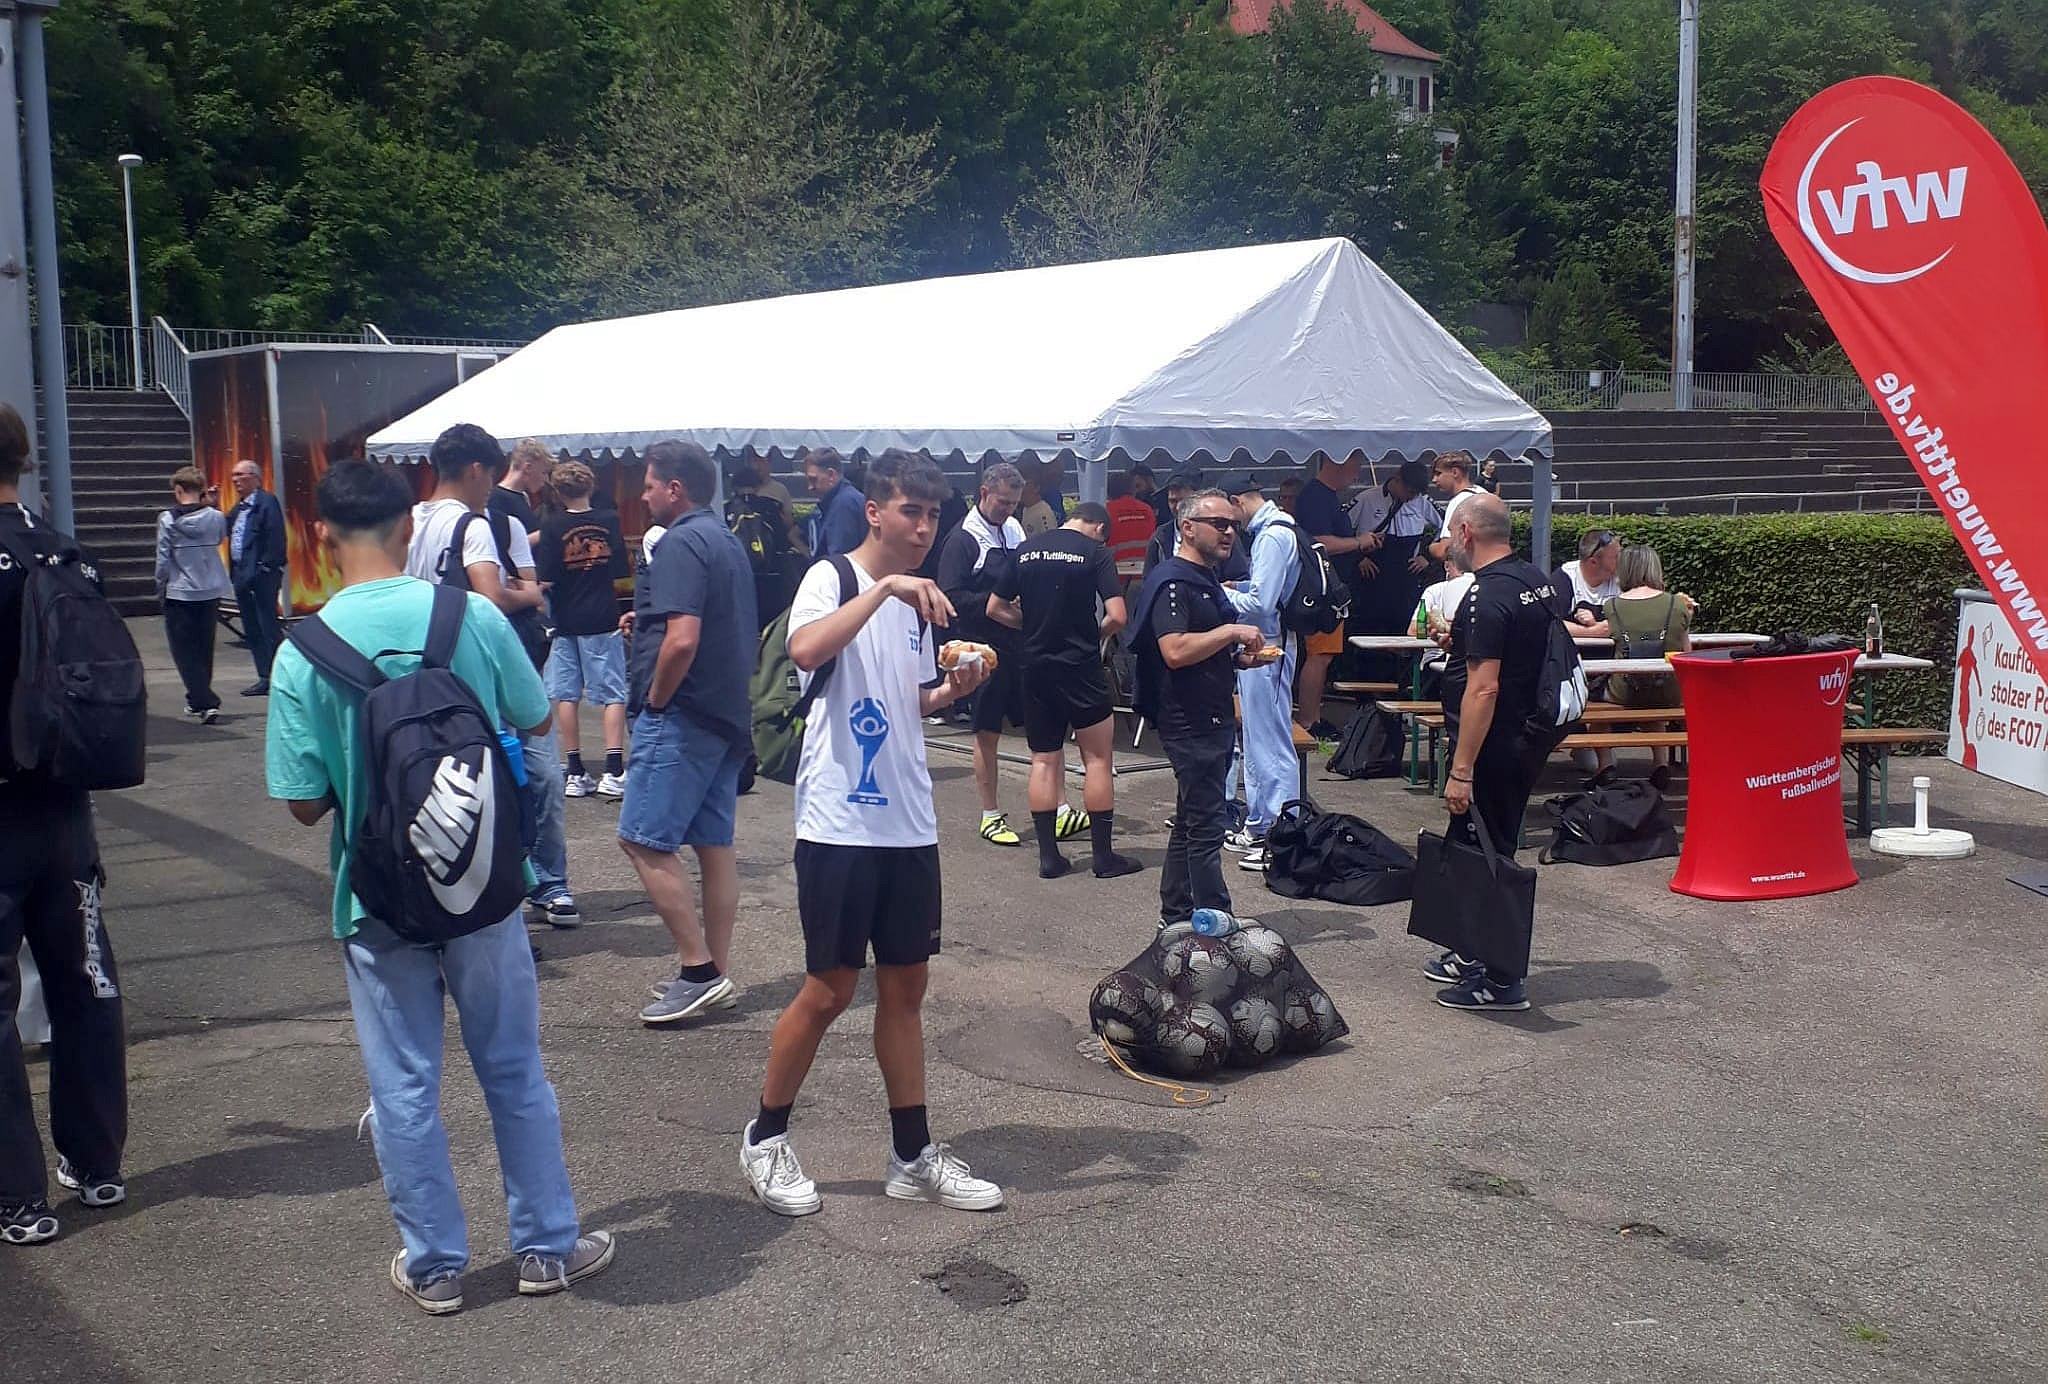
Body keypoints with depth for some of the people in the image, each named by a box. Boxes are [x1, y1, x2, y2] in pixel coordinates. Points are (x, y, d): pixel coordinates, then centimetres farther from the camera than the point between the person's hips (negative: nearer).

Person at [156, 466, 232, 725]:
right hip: (211, 592, 4)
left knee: (184, 653, 1)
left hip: (179, 594, -4)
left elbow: (163, 560, -8)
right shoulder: (215, 517, -3)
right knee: (204, 650, 17)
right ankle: (197, 700, 29)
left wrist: (161, 587, 7)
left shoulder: (167, 520, -11)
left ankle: (205, 703, -12)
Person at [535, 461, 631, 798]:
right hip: (603, 619, 0)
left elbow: (545, 579, -12)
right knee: (612, 694, 3)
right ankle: (613, 771, -7)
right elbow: (623, 572, 2)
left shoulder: (552, 525, -6)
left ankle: (575, 773, 10)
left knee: (566, 696, 7)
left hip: (565, 620, 0)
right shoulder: (609, 520, -2)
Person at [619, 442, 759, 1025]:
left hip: (683, 715, -10)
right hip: (728, 713, 10)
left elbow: (682, 640, -26)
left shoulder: (681, 544, -15)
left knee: (643, 841, -6)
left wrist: (655, 698, -13)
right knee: (714, 843, 11)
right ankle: (717, 975, 16)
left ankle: (699, 968, -6)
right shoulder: (728, 542, 16)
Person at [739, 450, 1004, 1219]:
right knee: (830, 989, 0)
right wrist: (884, 588, -31)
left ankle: (913, 1156, 21)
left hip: (909, 824, 7)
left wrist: (954, 689, 4)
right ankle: (766, 1139, 19)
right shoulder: (832, 579, -9)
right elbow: (804, 651, -30)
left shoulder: (919, 601, 13)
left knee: (905, 986, 11)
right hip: (839, 823, -7)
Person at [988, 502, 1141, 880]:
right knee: (1097, 759, 5)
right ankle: (1104, 856, 7)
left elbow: (996, 609, 10)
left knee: (1044, 760, 10)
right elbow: (1116, 617, -14)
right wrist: (1096, 633, 6)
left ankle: (1048, 855, 10)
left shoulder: (1026, 550, 6)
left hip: (1035, 666, 4)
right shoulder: (1096, 553, -6)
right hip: (1080, 665, -4)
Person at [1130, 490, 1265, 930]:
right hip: (1190, 723, -11)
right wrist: (1231, 632, -20)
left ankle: (1175, 918, 23)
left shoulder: (1207, 580, 18)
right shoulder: (1171, 582, -15)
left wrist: (1239, 656, 10)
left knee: (1190, 821, 15)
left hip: (1214, 720, 11)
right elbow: (1175, 651, -28)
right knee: (1207, 826, -7)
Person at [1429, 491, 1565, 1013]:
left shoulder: (1487, 597, -21)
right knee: (1494, 851, 20)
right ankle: (1477, 954, 32)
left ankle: (1501, 980, 5)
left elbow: (1483, 688, -26)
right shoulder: (1540, 579, 8)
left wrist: (1461, 770, -26)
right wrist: (1462, 642, 26)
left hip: (1494, 746, -10)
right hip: (1529, 736, 10)